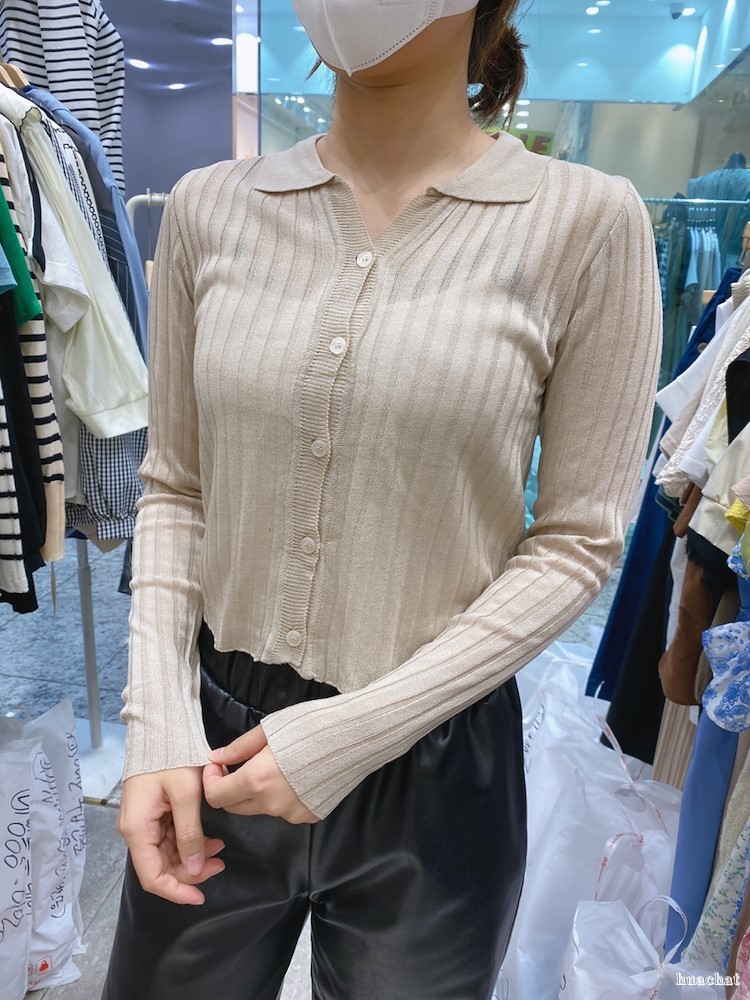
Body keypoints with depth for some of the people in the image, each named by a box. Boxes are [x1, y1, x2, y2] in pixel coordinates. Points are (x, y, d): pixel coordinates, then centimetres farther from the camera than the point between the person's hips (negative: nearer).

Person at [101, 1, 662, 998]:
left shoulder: (586, 221, -10)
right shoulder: (210, 208, -1)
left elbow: (578, 541, -9)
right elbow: (174, 488, 2)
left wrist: (358, 731, -13)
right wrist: (158, 725, -7)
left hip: (433, 767, -2)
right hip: (214, 739, 3)